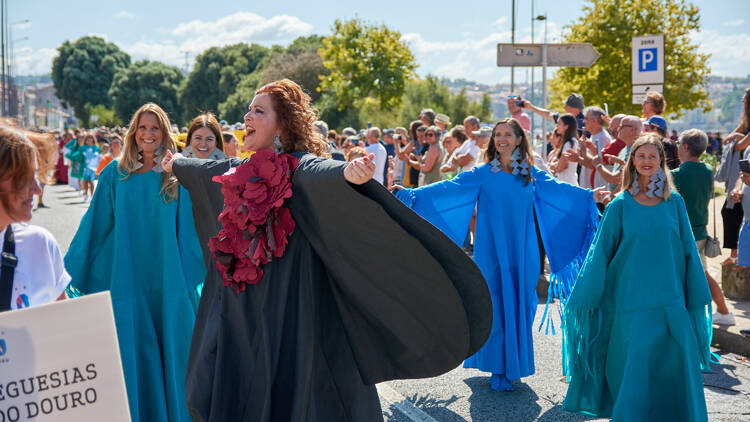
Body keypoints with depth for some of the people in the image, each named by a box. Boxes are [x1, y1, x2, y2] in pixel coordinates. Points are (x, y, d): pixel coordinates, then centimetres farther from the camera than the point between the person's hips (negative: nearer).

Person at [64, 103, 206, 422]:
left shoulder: (176, 174, 2)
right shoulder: (116, 173, 2)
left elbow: (190, 225, 6)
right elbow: (96, 224, 6)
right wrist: (71, 268, 7)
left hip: (168, 277, 0)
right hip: (128, 275, 0)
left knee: (171, 348, 7)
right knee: (134, 353, 4)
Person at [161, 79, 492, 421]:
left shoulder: (300, 168, -10)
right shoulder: (240, 174, 11)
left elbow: (322, 173, -34)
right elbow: (204, 170, 33)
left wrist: (348, 172, -57)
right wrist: (177, 164, 53)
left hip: (289, 313, -7)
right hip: (238, 316, 7)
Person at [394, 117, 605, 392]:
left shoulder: (532, 174, 8)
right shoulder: (482, 174, 1)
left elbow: (559, 189, 16)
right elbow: (449, 188, -4)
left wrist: (592, 196, 9)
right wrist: (410, 193, -12)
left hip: (522, 254, 2)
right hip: (492, 253, -2)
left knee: (520, 307, 4)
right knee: (496, 308, -2)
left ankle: (513, 365, 18)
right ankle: (498, 370, 8)